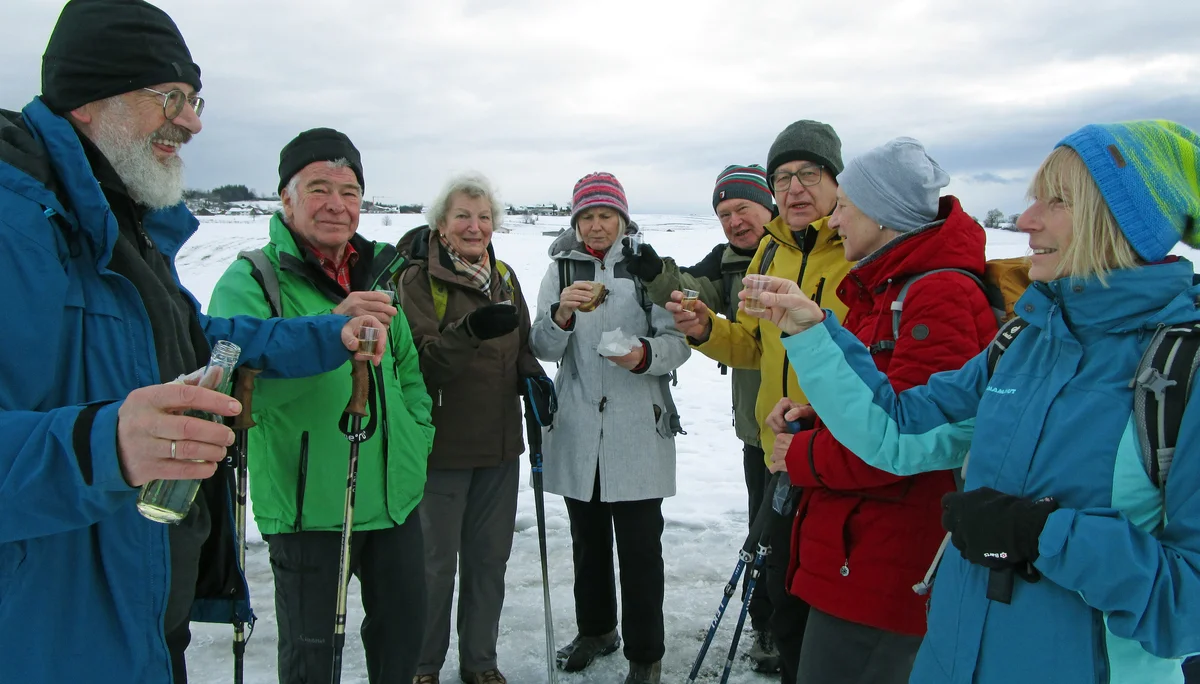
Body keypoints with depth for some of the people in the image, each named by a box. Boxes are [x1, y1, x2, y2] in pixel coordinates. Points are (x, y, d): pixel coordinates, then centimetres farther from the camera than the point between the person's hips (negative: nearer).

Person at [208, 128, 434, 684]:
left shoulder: (377, 274, 8)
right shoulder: (250, 279, -10)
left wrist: (416, 440, 9)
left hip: (395, 495, 6)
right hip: (308, 503, -5)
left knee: (404, 622, 20)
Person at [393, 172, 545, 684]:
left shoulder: (504, 276, 10)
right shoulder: (418, 279, -9)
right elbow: (419, 363, -19)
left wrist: (533, 376, -3)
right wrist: (469, 331, -35)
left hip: (500, 443, 6)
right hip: (442, 443, -5)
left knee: (491, 555, 14)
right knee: (436, 560, 5)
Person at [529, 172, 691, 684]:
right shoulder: (561, 269, 6)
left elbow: (678, 342, -4)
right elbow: (543, 348, -2)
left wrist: (645, 354, -24)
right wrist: (562, 314, -22)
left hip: (639, 430, -3)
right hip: (578, 429, 4)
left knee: (639, 546, 1)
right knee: (587, 539, 18)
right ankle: (595, 630, 39)